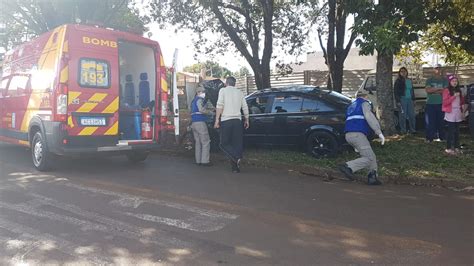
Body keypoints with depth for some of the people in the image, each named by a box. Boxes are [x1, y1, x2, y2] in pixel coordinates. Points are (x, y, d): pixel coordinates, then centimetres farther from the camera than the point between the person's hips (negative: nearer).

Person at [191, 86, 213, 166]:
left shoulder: (193, 101, 21)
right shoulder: (199, 100, -9)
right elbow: (201, 110, -22)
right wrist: (210, 111, -6)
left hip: (193, 123, 10)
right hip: (200, 122, -10)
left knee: (197, 142, 11)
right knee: (205, 142, -6)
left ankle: (198, 160, 11)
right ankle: (204, 160, -9)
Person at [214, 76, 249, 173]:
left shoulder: (223, 90, 3)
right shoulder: (239, 92, 15)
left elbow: (219, 105, -9)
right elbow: (245, 107, 13)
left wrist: (217, 120, -9)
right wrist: (246, 120, 22)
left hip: (226, 120, -4)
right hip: (237, 120, 4)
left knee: (224, 144, 4)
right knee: (237, 144, 7)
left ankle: (236, 158, -19)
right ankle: (236, 167, 4)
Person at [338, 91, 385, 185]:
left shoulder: (351, 106, 30)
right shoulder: (364, 103, 6)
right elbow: (369, 117, -14)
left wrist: (355, 146, 36)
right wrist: (379, 133, -18)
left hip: (349, 135, 8)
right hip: (358, 134, -8)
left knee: (372, 156, 14)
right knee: (369, 158, -12)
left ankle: (372, 177, 7)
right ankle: (348, 167, -25)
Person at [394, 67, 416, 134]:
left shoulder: (409, 81, 17)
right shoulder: (398, 81, 0)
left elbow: (412, 91, 22)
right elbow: (396, 92, -4)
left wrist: (413, 100, 16)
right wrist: (398, 101, -11)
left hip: (410, 99, 5)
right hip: (402, 100, -5)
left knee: (411, 115, 3)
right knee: (403, 115, -5)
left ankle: (412, 129, 10)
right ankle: (403, 130, 1)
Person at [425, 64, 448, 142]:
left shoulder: (444, 80, 7)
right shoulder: (429, 80, 7)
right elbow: (428, 90, -8)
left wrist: (433, 90, -9)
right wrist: (439, 89, -9)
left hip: (441, 104, 0)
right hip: (430, 104, 0)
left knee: (441, 121, 2)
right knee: (430, 121, -1)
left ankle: (440, 137, 11)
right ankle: (430, 137, 5)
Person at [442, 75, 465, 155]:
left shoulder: (458, 91, 12)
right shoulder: (446, 91, -6)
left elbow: (461, 101, 19)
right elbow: (445, 102, -14)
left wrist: (462, 111, 14)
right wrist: (454, 96, -19)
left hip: (458, 113, 6)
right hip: (450, 113, -6)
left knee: (457, 131, 10)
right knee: (451, 131, -6)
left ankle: (456, 147, 18)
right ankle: (448, 148, -1)